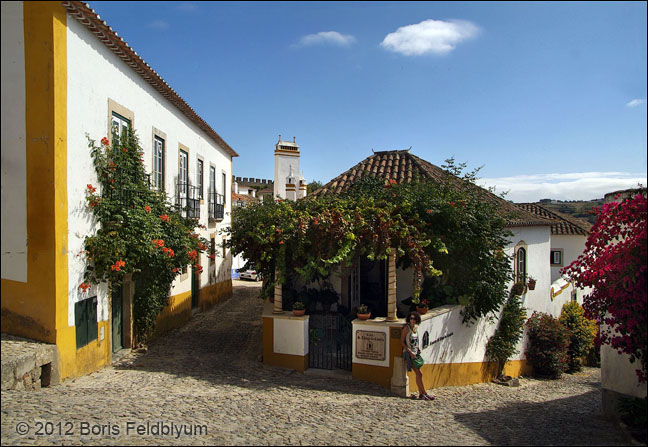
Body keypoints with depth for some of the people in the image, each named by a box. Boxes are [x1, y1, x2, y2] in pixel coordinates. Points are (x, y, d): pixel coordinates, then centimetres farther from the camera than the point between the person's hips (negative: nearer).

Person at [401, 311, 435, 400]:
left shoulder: (416, 327, 9)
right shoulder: (406, 328, -12)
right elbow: (402, 342, -13)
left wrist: (418, 349, 7)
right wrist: (410, 352, -17)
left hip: (415, 353, 7)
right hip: (408, 353, -7)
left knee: (418, 374, 6)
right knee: (419, 373, -10)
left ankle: (421, 394, 11)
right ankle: (425, 393, -2)